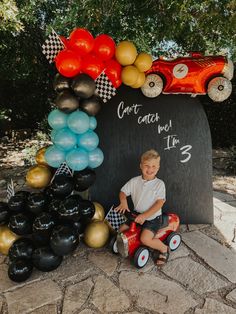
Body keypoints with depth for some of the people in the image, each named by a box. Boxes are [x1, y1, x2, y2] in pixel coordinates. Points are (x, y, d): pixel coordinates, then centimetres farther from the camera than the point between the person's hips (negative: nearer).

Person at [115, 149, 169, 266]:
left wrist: (145, 215, -27)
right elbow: (123, 192, 5)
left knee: (145, 239, -25)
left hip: (153, 217, -5)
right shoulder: (134, 181, -2)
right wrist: (123, 201, -18)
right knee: (121, 230, 1)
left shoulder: (159, 184, -13)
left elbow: (159, 203, -19)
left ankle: (164, 249, 3)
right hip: (137, 215, 5)